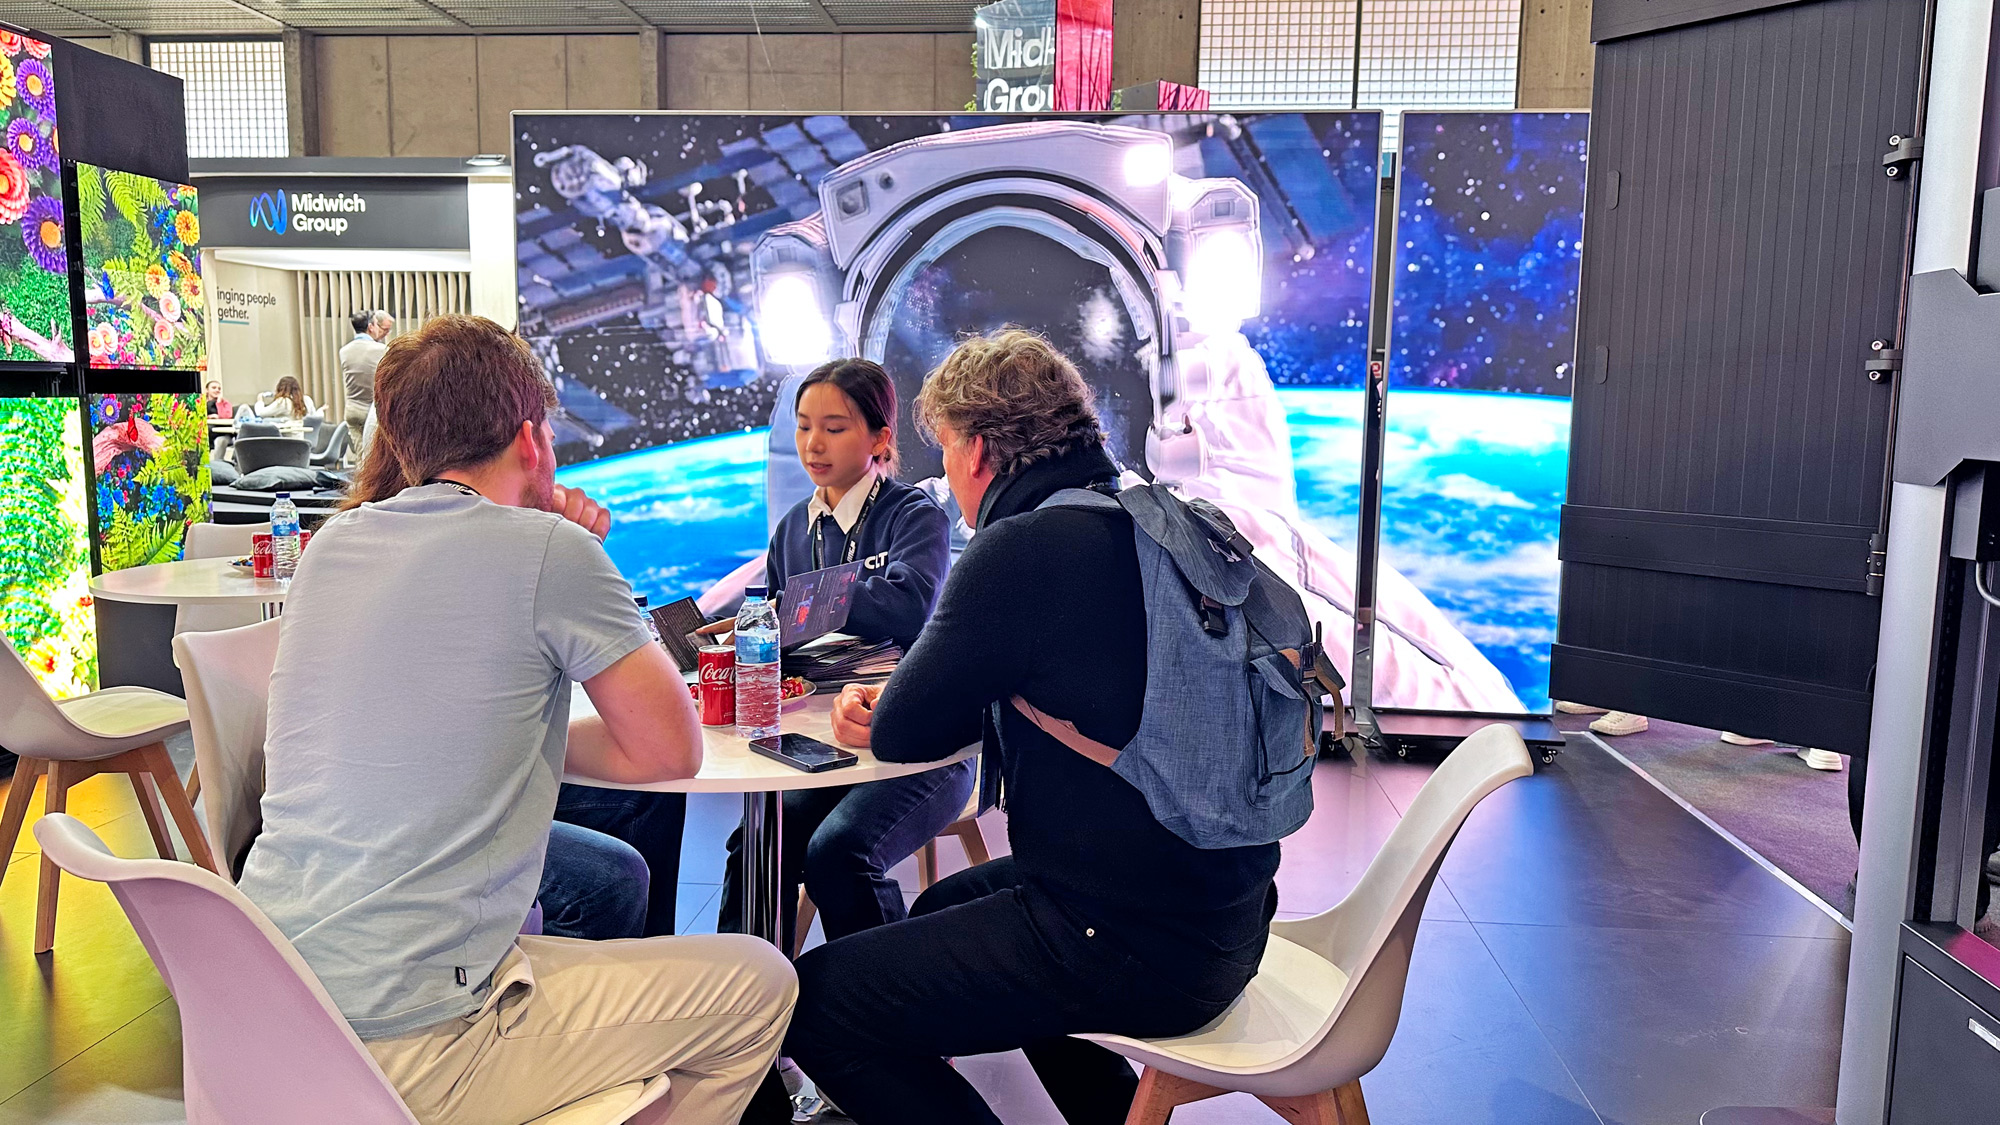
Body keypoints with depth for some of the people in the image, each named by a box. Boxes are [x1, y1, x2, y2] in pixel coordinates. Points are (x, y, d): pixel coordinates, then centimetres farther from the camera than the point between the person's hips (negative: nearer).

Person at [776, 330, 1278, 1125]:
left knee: (811, 1002, -5)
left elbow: (902, 733, -11)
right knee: (946, 908, 30)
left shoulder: (1023, 549, -20)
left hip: (1140, 955, -9)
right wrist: (892, 707, 8)